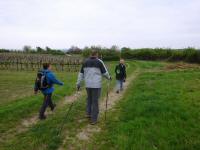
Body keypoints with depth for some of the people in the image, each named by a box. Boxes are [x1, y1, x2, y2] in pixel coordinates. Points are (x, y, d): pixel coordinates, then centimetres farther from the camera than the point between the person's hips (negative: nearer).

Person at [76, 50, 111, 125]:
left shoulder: (85, 62, 8)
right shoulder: (99, 62, -5)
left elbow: (81, 74, 8)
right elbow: (105, 72, 0)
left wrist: (78, 84, 12)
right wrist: (109, 77, 21)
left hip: (88, 84, 4)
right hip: (96, 85, -4)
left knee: (89, 98, 26)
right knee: (95, 101, 4)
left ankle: (88, 113, 22)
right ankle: (93, 119, 9)